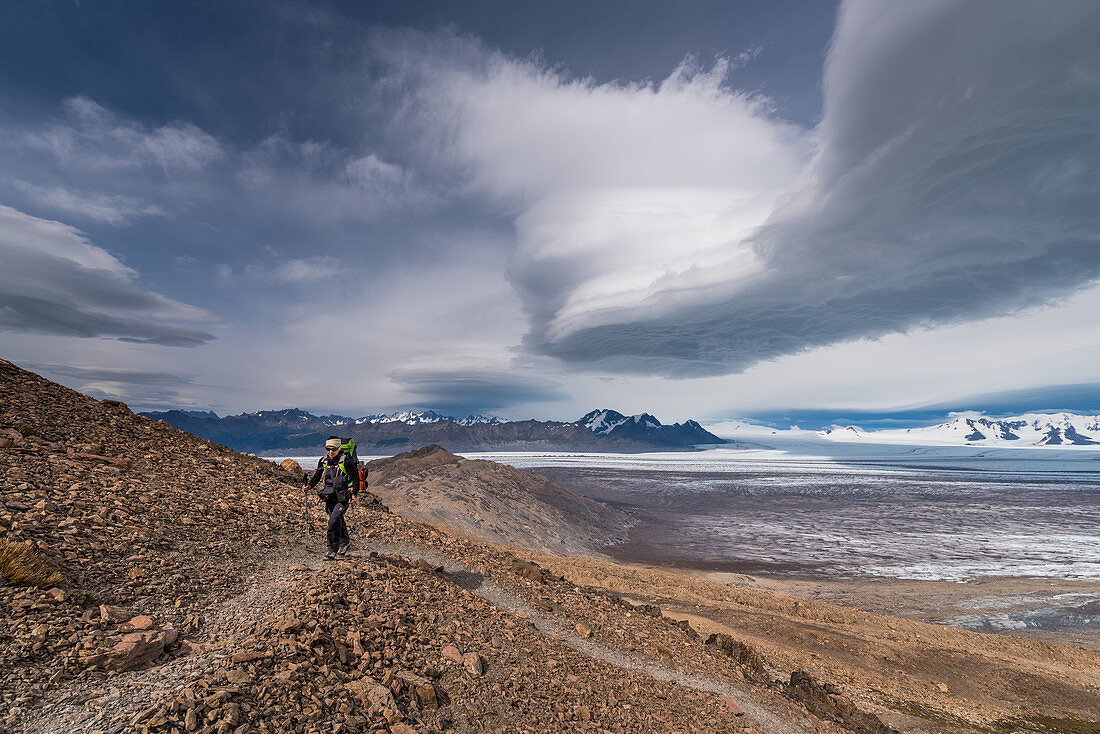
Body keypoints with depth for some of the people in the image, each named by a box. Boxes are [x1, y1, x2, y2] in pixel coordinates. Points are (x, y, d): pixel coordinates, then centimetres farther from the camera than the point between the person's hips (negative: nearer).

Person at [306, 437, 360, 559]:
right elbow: (317, 476, 17)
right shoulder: (324, 461, 4)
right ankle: (345, 542, 40)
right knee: (338, 522, 17)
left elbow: (355, 478, -9)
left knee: (333, 521, -17)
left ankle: (333, 549, -6)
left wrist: (354, 494, -15)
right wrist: (309, 486, 0)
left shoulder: (346, 461, -11)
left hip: (343, 498, -5)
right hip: (330, 498, 5)